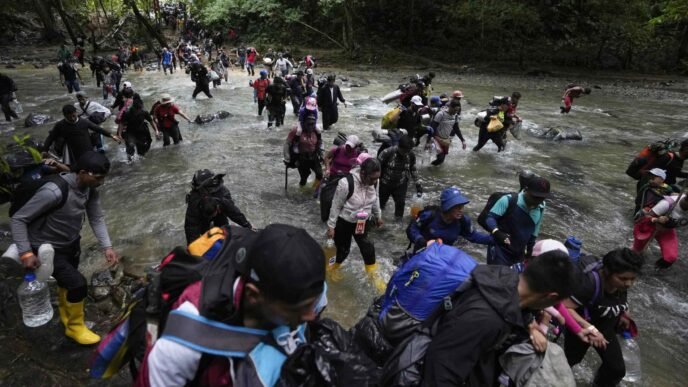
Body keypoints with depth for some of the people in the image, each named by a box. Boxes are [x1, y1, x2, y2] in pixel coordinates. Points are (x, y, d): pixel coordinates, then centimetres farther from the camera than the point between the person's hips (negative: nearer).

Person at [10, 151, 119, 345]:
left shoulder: (90, 188, -13)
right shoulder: (53, 192, -35)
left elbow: (97, 217, -6)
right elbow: (18, 219, -26)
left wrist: (107, 246, -16)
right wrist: (26, 253, -30)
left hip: (72, 243, 7)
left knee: (67, 281, 24)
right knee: (78, 284, -11)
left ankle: (65, 311, 53)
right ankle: (74, 326, 15)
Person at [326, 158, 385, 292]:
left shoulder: (372, 181, -15)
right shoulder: (346, 183, -33)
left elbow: (375, 199, 6)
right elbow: (336, 206, -21)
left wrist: (378, 216, 17)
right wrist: (331, 226, -13)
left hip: (363, 221, 4)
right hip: (343, 222, -4)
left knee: (367, 246, -3)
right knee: (343, 249, 11)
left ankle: (374, 274, 16)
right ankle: (333, 267, 41)